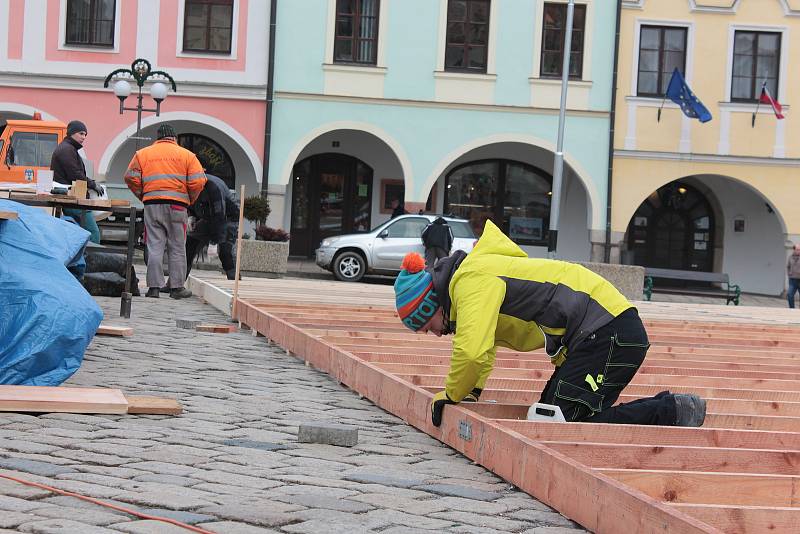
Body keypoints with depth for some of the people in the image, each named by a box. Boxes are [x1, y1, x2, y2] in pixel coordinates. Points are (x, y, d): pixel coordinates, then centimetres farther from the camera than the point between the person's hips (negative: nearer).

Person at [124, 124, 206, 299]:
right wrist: (189, 201, 10)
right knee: (177, 248, 6)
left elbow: (131, 178, 3)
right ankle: (177, 287, 7)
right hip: (177, 205, -1)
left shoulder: (142, 154, 11)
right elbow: (198, 182, -2)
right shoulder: (186, 155, 6)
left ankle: (154, 287, -2)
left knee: (154, 247, 2)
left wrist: (143, 196, 12)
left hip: (152, 205, 1)